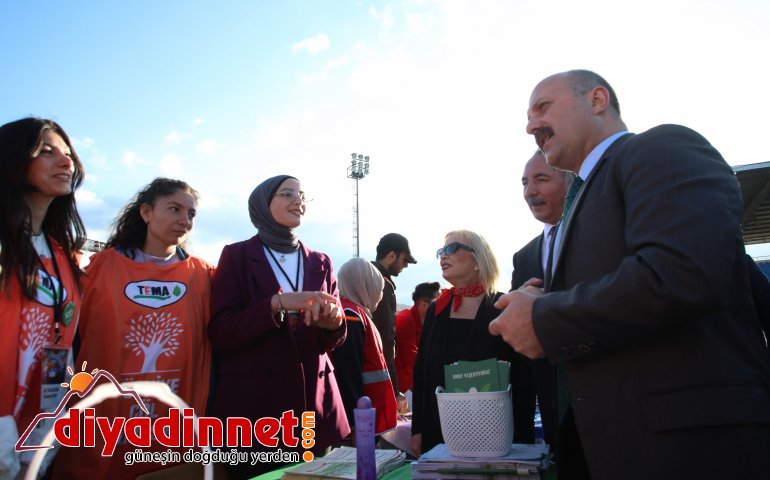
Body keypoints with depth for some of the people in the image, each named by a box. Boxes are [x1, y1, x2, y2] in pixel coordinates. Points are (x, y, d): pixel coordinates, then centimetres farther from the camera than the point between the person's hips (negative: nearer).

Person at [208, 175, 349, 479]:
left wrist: (332, 323, -15)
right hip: (253, 405, -3)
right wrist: (277, 303, -22)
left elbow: (330, 342, 8)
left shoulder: (320, 262, 10)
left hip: (314, 403, 4)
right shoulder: (237, 255, -1)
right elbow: (220, 335, -9)